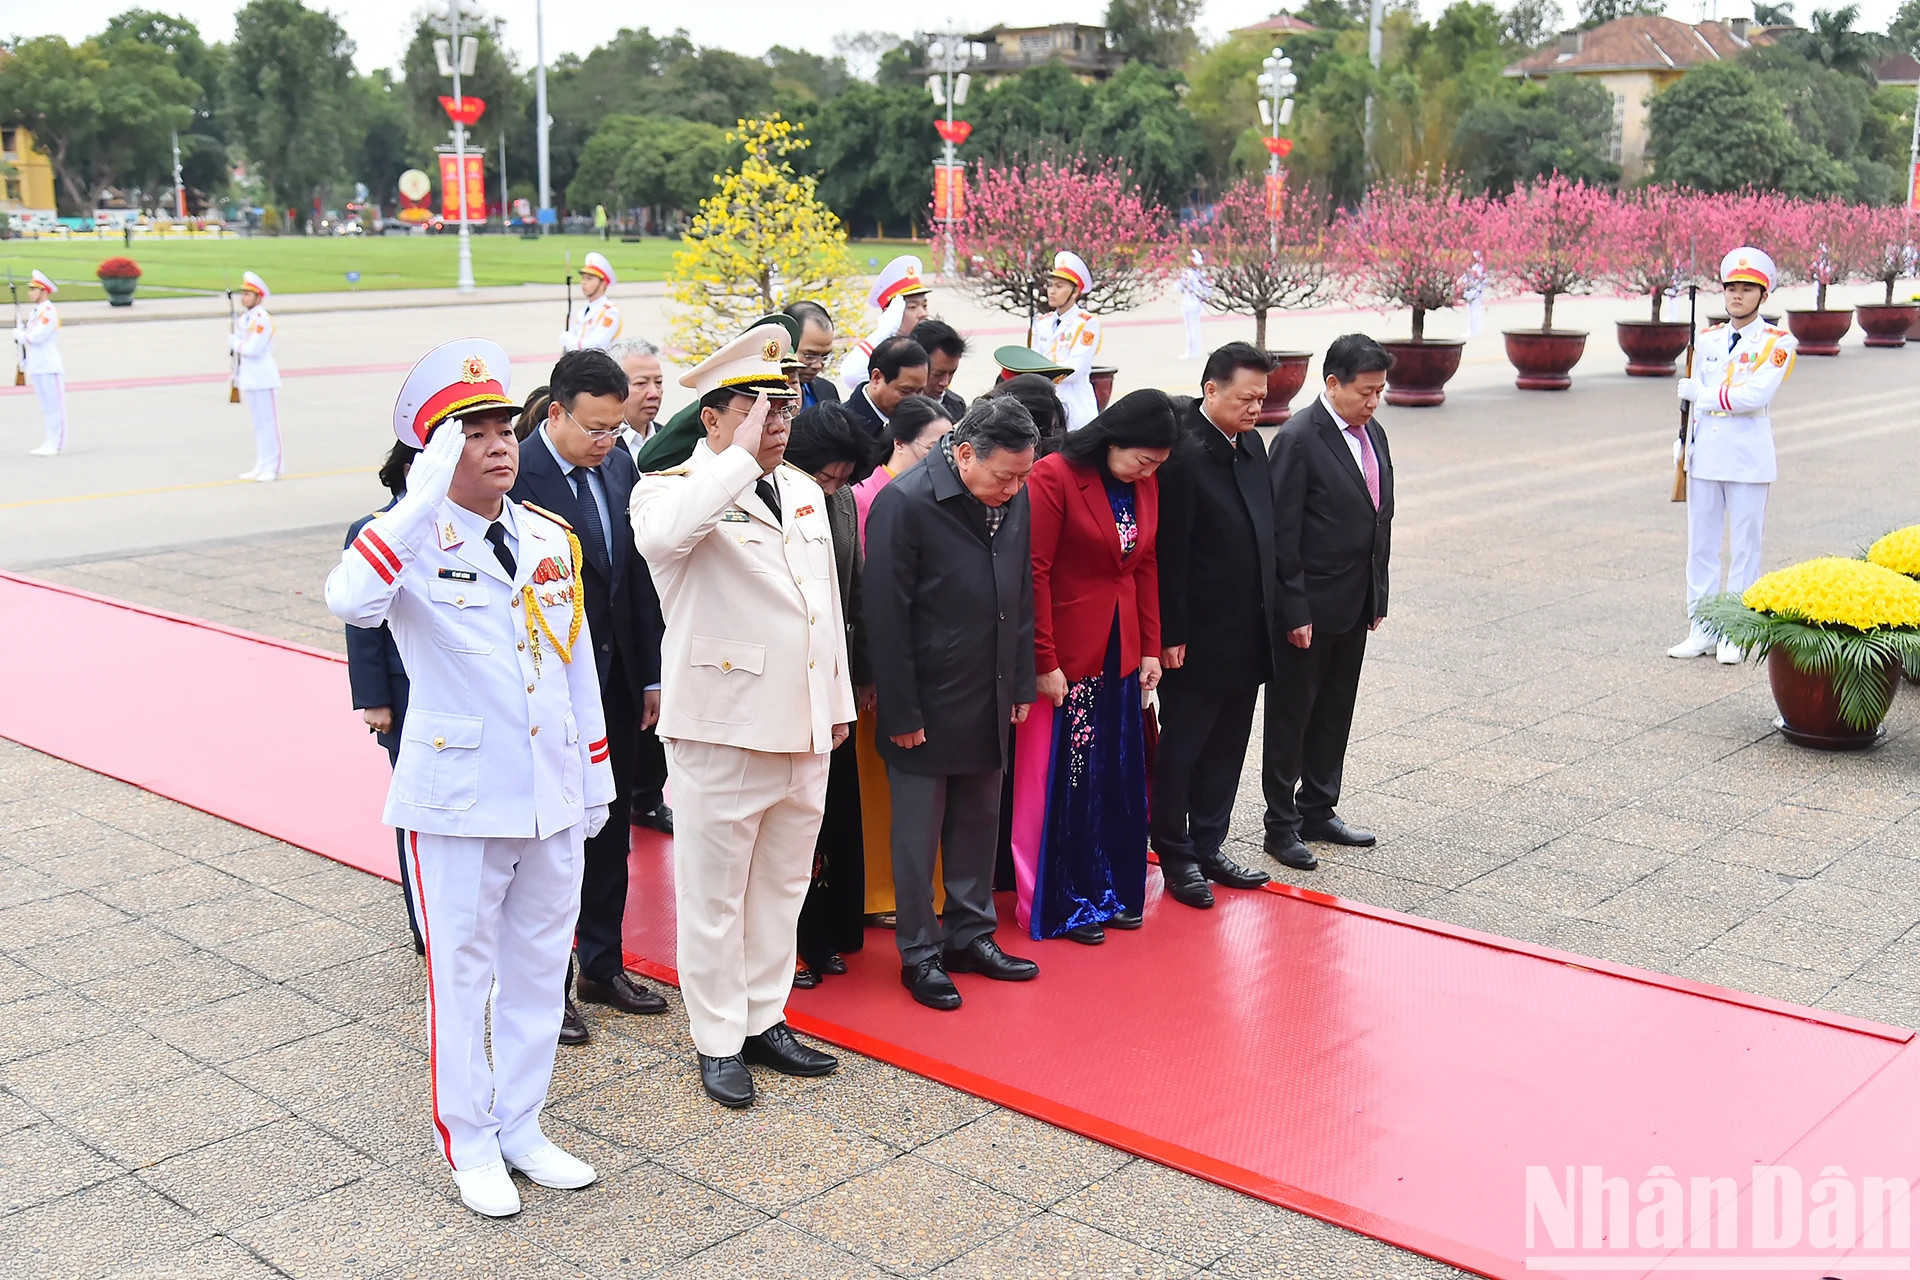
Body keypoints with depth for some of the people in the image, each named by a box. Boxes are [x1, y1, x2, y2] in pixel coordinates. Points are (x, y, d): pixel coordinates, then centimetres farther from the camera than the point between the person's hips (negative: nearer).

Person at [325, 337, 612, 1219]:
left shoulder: (551, 539, 6)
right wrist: (423, 497, -35)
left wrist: (595, 774, 15)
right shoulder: (413, 542, -10)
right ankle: (470, 1145, 25)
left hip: (552, 798, 5)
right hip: (458, 801, -5)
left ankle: (521, 1128, 32)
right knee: (462, 974, 8)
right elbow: (349, 602, -34)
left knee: (539, 966, 15)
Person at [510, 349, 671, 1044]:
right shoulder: (517, 475, -18)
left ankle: (603, 965, 33)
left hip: (616, 681, 7)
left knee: (611, 828, 17)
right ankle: (544, 985, 22)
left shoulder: (618, 465, 4)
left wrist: (651, 673, 9)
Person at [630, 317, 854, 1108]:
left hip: (804, 729, 7)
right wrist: (740, 457, -27)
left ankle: (764, 1020, 31)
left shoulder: (804, 492, 13)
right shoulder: (672, 490, -9)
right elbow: (662, 537, -36)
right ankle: (718, 1041, 20)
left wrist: (839, 700, 18)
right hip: (721, 729, -7)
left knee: (782, 885, 17)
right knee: (714, 895, 6)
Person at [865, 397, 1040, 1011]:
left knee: (980, 822, 16)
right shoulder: (904, 503, -18)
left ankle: (970, 935, 31)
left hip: (989, 702, 6)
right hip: (927, 706, -6)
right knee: (918, 833, 6)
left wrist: (1021, 685, 11)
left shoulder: (1014, 499, 1)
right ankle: (919, 954, 19)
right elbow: (887, 618, -16)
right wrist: (901, 713, -15)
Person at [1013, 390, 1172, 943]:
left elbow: (1146, 567, 12)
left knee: (1118, 777, 12)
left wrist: (1150, 648, 8)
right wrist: (1043, 662, -17)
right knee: (1061, 780, 3)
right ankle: (1058, 904, 16)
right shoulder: (1054, 477, -15)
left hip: (1120, 654, 7)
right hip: (1065, 656, -6)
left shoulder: (1145, 485, 6)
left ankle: (1110, 891, 27)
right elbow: (1034, 574, -16)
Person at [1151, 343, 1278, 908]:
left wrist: (1269, 605, 14)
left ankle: (1209, 846, 29)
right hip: (1200, 637, -8)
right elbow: (1169, 554, -18)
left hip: (1247, 635, 8)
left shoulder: (1251, 444, 8)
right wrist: (1171, 635, -17)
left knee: (1227, 747, 16)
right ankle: (1175, 854, 19)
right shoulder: (1184, 455, -18)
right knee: (1181, 748, 6)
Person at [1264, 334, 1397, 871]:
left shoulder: (1373, 434, 8)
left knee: (1335, 711, 16)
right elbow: (1283, 533, -17)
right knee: (1291, 715, 5)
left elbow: (1380, 520, 15)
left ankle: (1318, 810, 30)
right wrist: (1294, 613, -18)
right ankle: (1281, 824, 15)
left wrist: (1378, 598, 13)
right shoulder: (1298, 439, -16)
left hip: (1355, 605, 8)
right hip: (1309, 608, -8)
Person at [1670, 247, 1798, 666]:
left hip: (1748, 462, -5)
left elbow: (1755, 394, -20)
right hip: (1705, 459, 5)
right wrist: (1689, 452, 13)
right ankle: (1702, 631, 16)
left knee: (1743, 548, 3)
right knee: (1701, 545, 8)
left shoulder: (1778, 342, -5)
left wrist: (1701, 393, -12)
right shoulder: (1707, 340, 10)